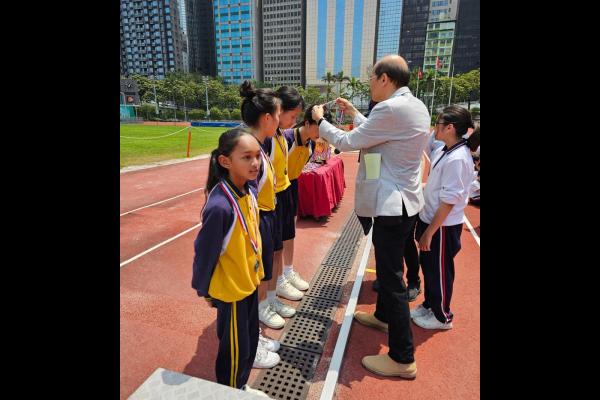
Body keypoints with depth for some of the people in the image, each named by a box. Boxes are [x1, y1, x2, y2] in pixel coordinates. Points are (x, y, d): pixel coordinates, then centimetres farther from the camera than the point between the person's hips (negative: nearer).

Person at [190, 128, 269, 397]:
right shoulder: (220, 206, -31)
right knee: (235, 349, 13)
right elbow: (204, 252, -20)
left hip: (249, 282, 8)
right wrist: (203, 289, -7)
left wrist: (254, 274, 13)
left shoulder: (249, 193, -6)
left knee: (250, 341, 24)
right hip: (230, 290, -8)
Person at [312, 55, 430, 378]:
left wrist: (320, 121, 3)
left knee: (392, 276, -2)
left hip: (390, 205, -10)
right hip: (402, 200, 10)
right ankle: (383, 316, 46)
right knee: (388, 266, 24)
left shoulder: (391, 109, -21)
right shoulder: (415, 106, 10)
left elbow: (347, 142, -13)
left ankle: (403, 359, 13)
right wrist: (354, 114, 24)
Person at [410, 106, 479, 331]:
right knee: (428, 266, 21)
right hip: (431, 219, 8)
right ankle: (429, 305, 41)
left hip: (443, 227, -8)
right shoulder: (444, 151, 4)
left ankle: (442, 316, 31)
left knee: (439, 272, 10)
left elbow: (449, 201, -23)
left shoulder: (457, 159, -24)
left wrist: (429, 232, -19)